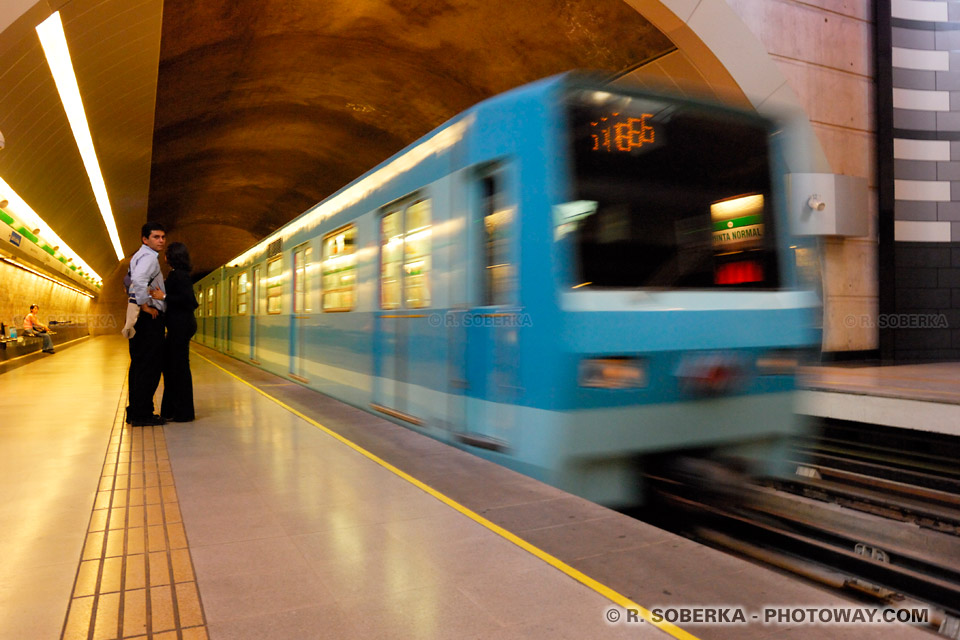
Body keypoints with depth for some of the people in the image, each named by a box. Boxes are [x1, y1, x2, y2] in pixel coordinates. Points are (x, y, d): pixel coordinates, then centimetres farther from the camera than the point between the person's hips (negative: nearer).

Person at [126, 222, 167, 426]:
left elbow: (131, 281, 33)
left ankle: (135, 411, 19)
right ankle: (142, 414, -6)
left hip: (141, 318, 11)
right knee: (149, 366, -8)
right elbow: (138, 279, -30)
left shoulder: (139, 256, 22)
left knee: (139, 364, 13)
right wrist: (145, 306, -23)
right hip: (149, 317, -11)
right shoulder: (149, 257, -11)